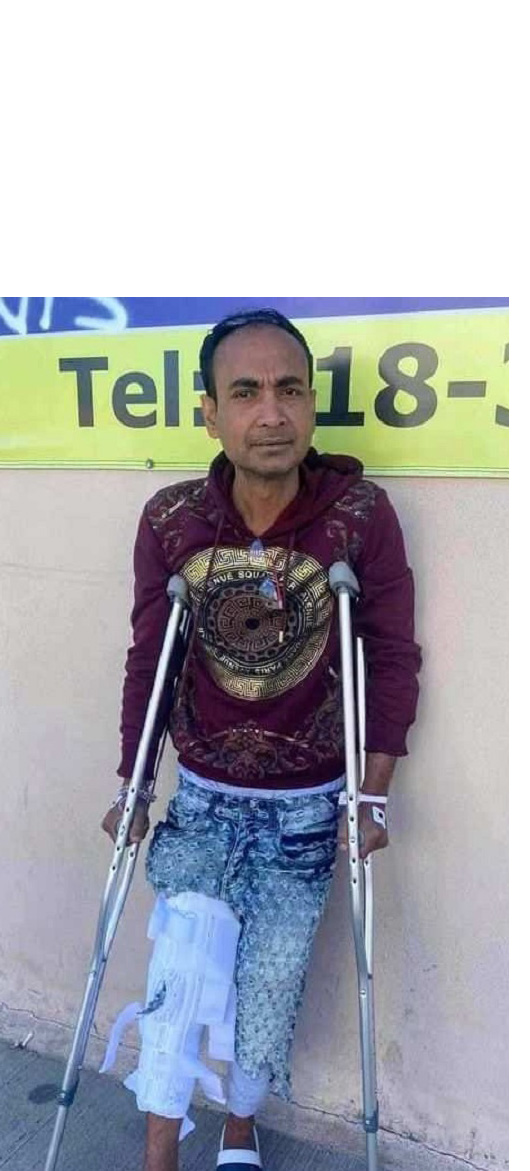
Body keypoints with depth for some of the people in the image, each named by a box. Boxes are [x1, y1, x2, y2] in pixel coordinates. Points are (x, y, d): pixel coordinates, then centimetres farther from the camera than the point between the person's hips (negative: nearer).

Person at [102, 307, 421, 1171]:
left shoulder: (362, 515, -17)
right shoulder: (169, 521, -12)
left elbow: (393, 659, -7)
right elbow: (148, 658, -1)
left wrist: (374, 797, -6)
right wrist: (133, 787, 5)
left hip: (308, 806, 0)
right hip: (202, 796, 1)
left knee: (269, 989, 10)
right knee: (182, 975, -4)